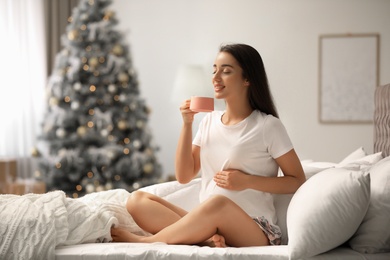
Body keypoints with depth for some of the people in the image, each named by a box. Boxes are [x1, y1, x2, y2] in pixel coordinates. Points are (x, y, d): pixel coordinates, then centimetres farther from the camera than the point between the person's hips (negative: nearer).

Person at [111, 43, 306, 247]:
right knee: (137, 200, -12)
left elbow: (297, 181, 0)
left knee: (218, 202, -39)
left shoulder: (268, 126, -2)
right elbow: (184, 176, 11)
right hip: (207, 222, 6)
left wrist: (247, 181, -12)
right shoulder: (209, 121, 13)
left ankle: (145, 241, -22)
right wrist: (187, 124, 1)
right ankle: (207, 240, -30)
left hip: (254, 230, -5)